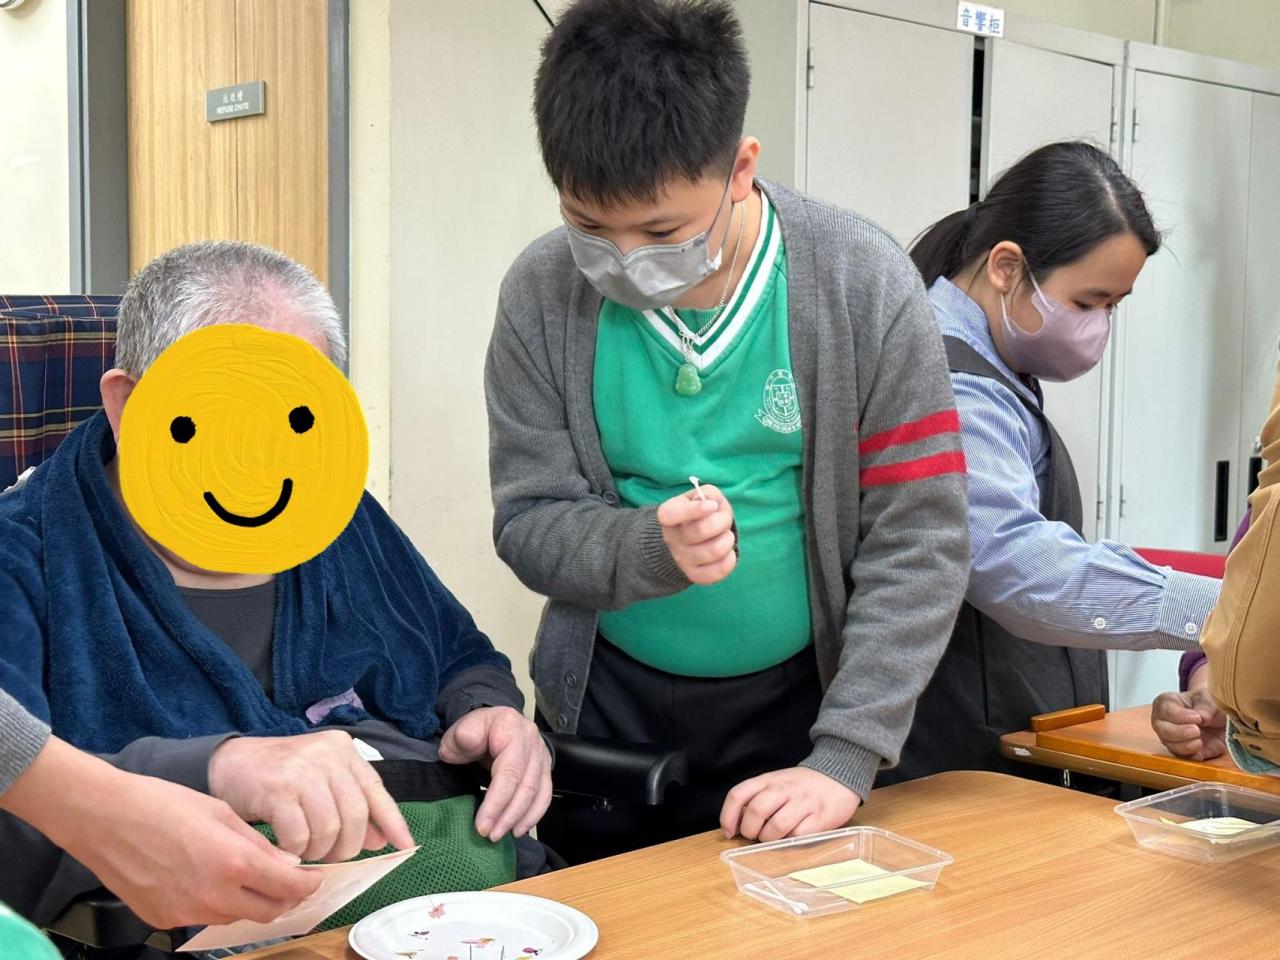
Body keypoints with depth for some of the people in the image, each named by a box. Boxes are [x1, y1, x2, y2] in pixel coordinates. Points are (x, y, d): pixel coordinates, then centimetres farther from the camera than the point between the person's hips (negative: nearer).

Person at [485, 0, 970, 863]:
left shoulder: (863, 285, -16)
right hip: (607, 708, 1)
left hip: (796, 706, -1)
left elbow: (918, 546, -14)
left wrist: (843, 761, -20)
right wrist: (653, 548, -29)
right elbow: (529, 524, -8)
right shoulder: (543, 293, -13)